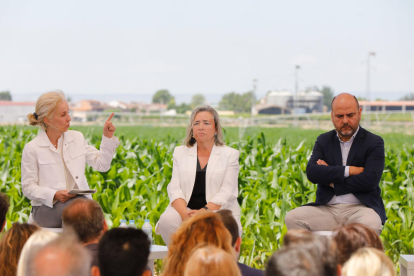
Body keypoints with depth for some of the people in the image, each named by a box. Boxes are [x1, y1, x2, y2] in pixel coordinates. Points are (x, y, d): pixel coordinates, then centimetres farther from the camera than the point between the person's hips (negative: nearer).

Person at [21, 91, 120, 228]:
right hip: (48, 207, -4)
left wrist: (108, 138, 4)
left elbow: (102, 165, 15)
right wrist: (54, 195, -17)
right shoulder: (32, 149, -1)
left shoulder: (77, 138, 13)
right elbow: (28, 188, -1)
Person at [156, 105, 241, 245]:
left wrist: (203, 212, -20)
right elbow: (174, 188, 4)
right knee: (166, 220, -30)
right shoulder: (180, 152, 15)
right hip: (186, 209, 2)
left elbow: (227, 193, -3)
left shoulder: (230, 154, 7)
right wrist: (185, 214, -17)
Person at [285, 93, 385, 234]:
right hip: (327, 209, 3)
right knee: (292, 218, -23)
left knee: (371, 224, -38)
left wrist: (333, 181, -5)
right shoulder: (324, 140, 14)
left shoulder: (374, 143, 3)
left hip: (360, 208, -3)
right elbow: (311, 172, -4)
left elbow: (370, 180, -12)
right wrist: (348, 170, -11)